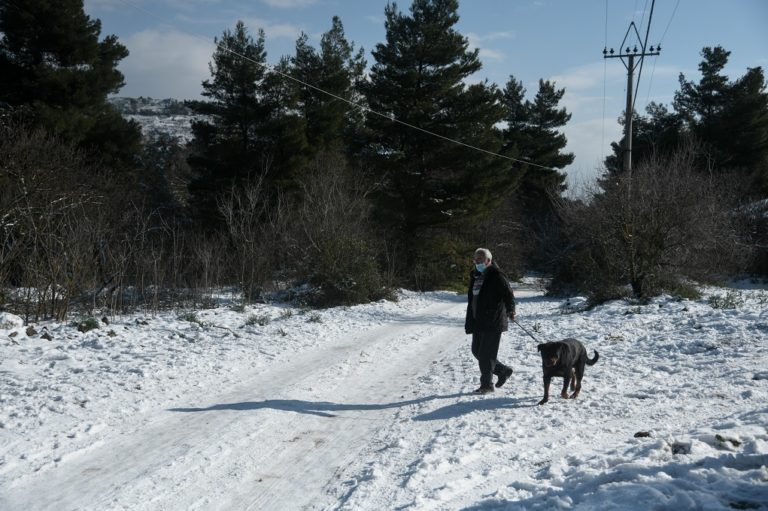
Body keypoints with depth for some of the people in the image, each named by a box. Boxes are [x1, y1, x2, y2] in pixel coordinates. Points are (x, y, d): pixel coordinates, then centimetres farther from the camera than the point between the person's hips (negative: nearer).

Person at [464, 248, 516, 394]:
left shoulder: (496, 275, -10)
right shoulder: (475, 276, 16)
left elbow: (508, 294, -16)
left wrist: (510, 310, -32)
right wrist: (469, 321, 22)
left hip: (492, 322, -9)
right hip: (478, 321, 9)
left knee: (486, 354, -6)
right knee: (477, 351, 13)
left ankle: (486, 384, 5)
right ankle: (504, 371, 28)